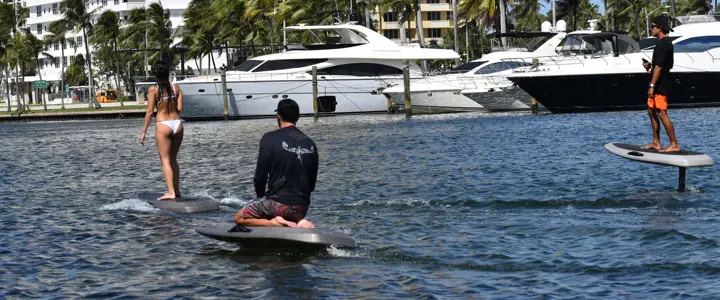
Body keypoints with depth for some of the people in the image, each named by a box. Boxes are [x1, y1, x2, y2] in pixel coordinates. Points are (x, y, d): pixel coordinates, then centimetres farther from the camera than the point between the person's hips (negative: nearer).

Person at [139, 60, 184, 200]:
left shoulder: (153, 90, -7)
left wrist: (143, 132, -3)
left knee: (165, 160, -2)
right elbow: (179, 108, 1)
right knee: (173, 159, 17)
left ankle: (171, 192, -12)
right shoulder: (176, 88, 4)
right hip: (177, 124, 4)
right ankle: (176, 190, 20)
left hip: (163, 125, -4)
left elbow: (149, 112, -8)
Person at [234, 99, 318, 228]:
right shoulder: (310, 144, 8)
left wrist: (260, 197, 12)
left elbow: (260, 176, -5)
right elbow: (312, 183, 13)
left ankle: (276, 223, -12)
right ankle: (298, 222, -4)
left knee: (239, 218, 15)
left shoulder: (270, 139, -7)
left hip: (278, 202, -5)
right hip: (302, 207, 5)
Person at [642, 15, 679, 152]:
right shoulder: (666, 43, 16)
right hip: (659, 85, 11)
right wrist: (650, 66, 13)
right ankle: (656, 142, 19)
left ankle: (674, 145, -8)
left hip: (660, 85, -11)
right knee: (652, 112, 15)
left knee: (662, 114, -10)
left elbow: (659, 67, -22)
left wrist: (652, 86, -23)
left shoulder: (662, 44, -16)